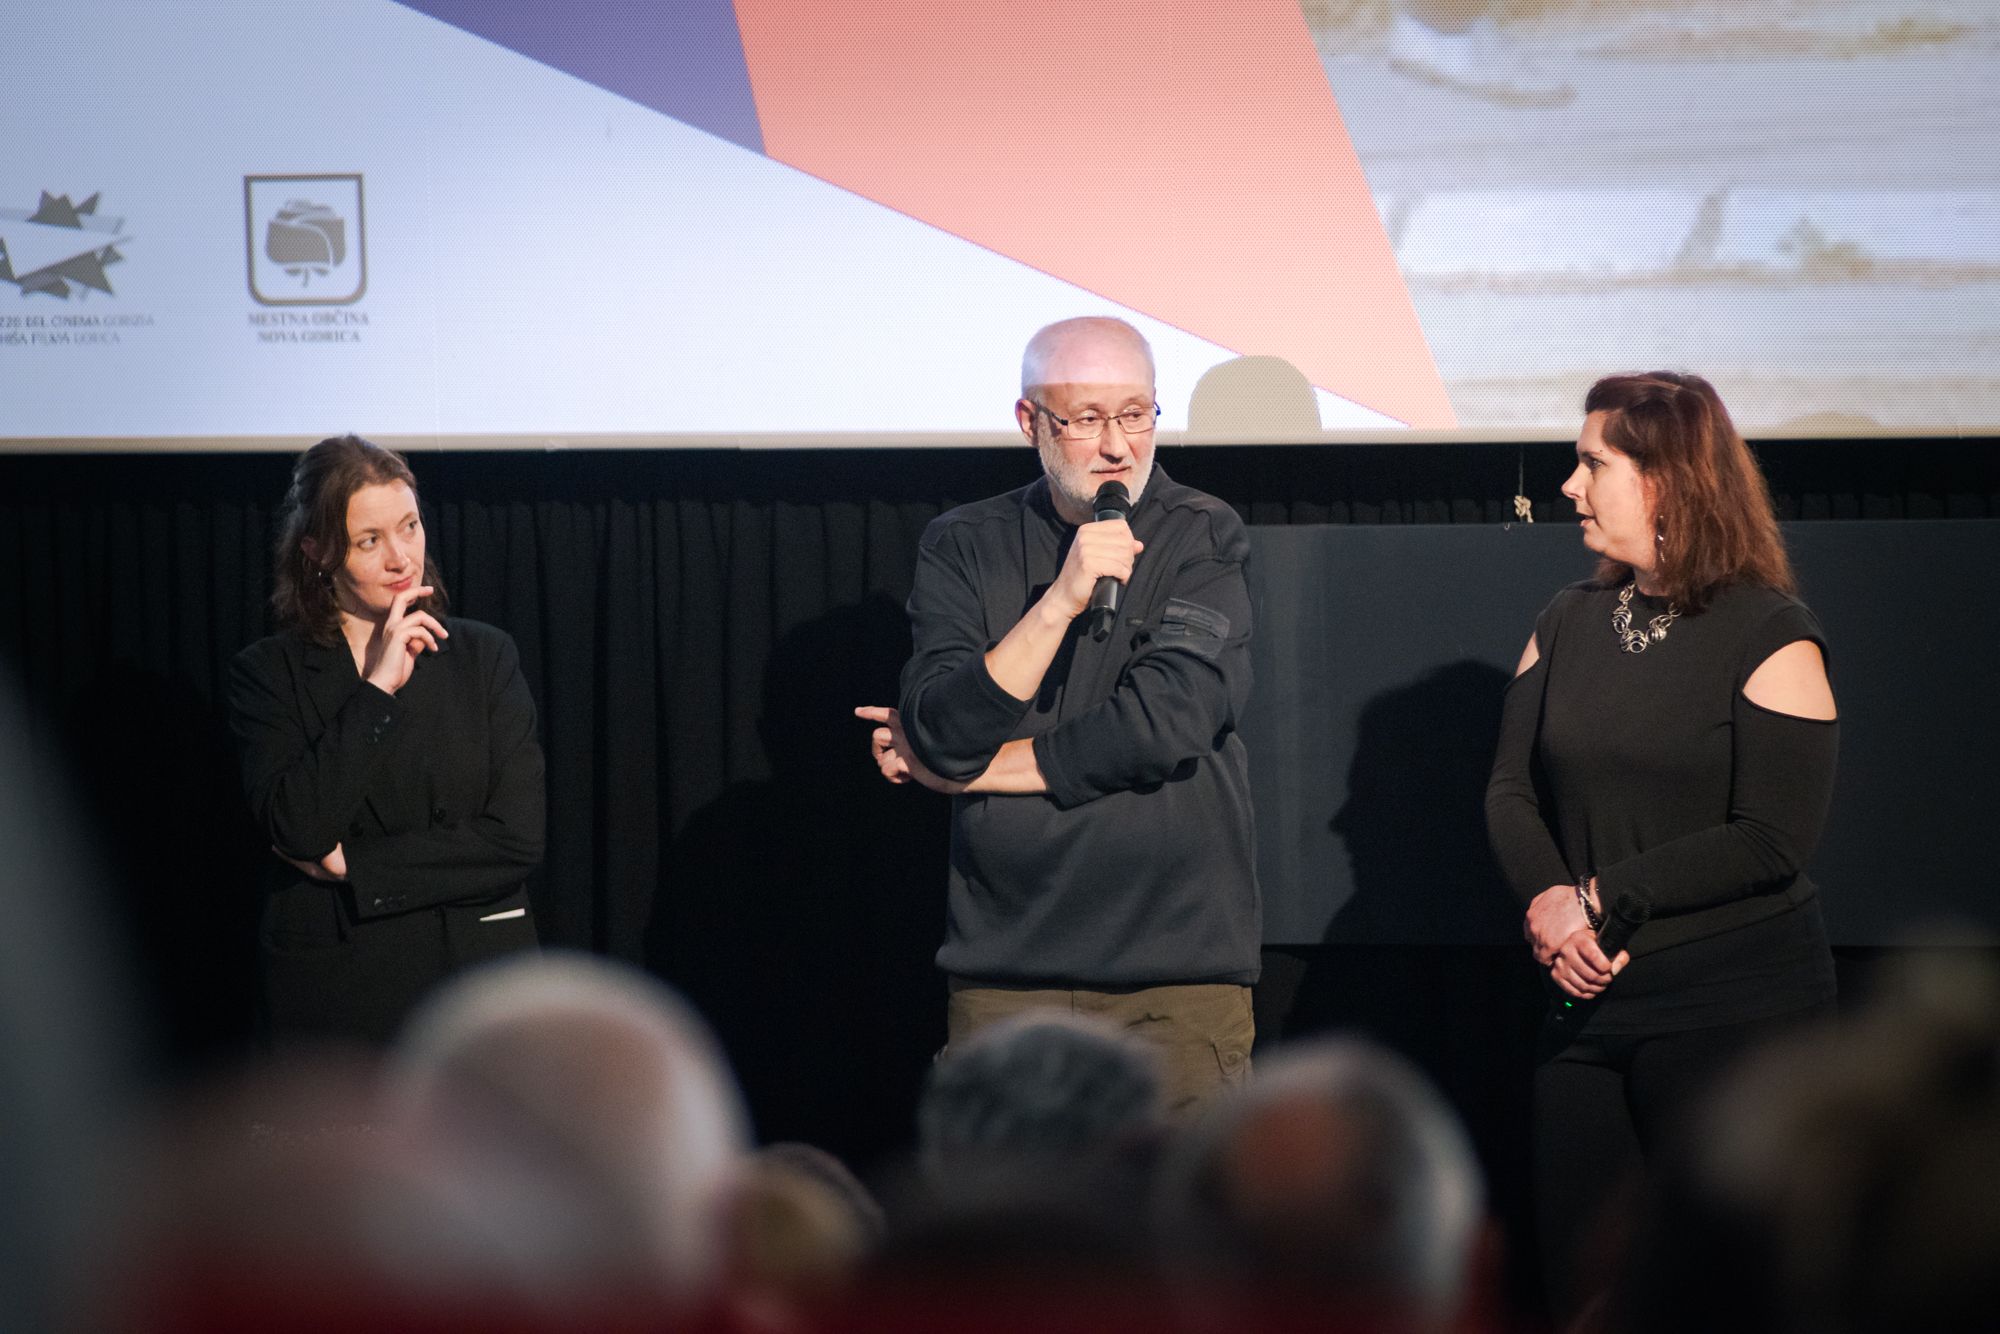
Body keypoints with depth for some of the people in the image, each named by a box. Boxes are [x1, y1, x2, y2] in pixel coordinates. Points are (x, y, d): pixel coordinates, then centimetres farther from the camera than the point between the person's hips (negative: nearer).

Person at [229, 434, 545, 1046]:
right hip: (331, 994, -1)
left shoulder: (485, 657, 4)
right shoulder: (268, 674, 1)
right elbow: (298, 828, -14)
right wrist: (377, 689, -13)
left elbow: (516, 839, -5)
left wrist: (354, 863, -9)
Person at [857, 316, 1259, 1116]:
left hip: (1176, 971, -1)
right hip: (1004, 971, 2)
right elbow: (943, 733, -6)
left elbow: (1166, 725, -11)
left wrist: (961, 767, -3)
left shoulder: (1203, 540, 1)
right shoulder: (965, 548, 8)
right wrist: (1060, 601, -17)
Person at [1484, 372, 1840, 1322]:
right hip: (1589, 998, 6)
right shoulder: (1570, 622, 12)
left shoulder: (1768, 635, -7)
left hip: (1735, 1004, -6)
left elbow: (1773, 841, -15)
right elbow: (1512, 789, 5)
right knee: (1574, 1275, 5)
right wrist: (1548, 902, -15)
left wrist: (1601, 897, -16)